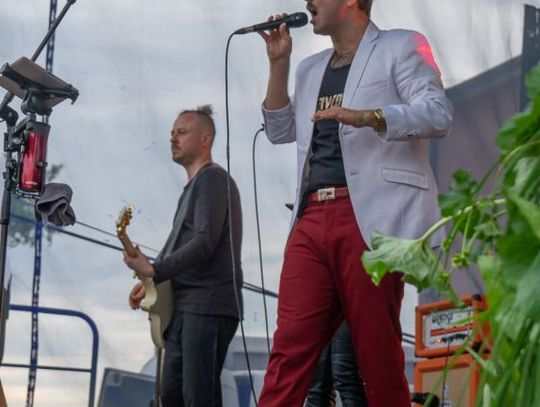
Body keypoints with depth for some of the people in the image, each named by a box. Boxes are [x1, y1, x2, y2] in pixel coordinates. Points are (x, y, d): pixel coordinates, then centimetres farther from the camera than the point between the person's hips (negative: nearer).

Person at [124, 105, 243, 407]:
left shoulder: (212, 179, -8)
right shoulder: (193, 187, 22)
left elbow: (204, 243, -20)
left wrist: (154, 271, -22)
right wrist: (151, 282, 13)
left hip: (208, 305, -10)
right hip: (184, 305, 10)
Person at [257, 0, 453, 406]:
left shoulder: (399, 47, 7)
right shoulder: (311, 69, 28)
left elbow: (439, 113, -5)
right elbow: (280, 131, 29)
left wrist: (367, 117, -20)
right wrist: (278, 63, 20)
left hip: (370, 217, -6)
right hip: (313, 219, 6)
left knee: (378, 351, -7)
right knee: (291, 346, -5)